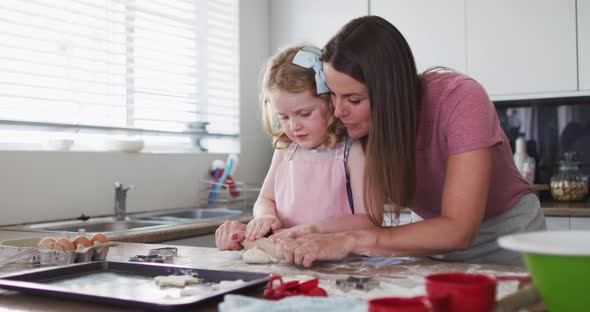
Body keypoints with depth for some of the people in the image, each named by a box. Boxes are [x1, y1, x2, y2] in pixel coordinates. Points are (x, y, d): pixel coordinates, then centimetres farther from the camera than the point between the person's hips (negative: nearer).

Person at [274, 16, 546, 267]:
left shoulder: (459, 100, -28)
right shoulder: (366, 122, -14)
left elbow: (459, 231, -33)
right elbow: (372, 217, -14)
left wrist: (349, 241, -38)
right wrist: (310, 237, -32)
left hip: (508, 235, -2)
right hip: (440, 246, 3)